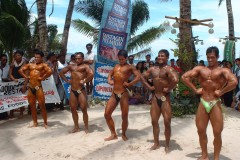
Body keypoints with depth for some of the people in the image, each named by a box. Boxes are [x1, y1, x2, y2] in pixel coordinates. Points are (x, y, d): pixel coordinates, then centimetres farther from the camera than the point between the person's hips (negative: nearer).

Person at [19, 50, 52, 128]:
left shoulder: (43, 65, -1)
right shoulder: (30, 65, 16)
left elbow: (50, 71, -18)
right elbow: (21, 70, 19)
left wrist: (43, 78, -12)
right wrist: (26, 77, 8)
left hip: (38, 87, -6)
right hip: (30, 88, 6)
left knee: (42, 105, -2)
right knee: (32, 106, 12)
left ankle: (45, 123, 9)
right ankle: (35, 123, 23)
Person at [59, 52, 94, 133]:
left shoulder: (85, 66, -4)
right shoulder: (71, 66, 15)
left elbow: (91, 74, -22)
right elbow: (61, 72, 24)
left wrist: (84, 81, -16)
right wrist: (66, 80, 12)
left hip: (81, 90, -6)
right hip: (73, 91, 6)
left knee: (84, 109, -1)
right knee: (73, 109, 12)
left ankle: (86, 128, 12)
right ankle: (76, 127, 27)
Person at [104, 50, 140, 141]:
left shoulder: (130, 67, 0)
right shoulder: (116, 66, 17)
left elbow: (138, 76, -13)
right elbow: (110, 74, 29)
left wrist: (129, 84, -17)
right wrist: (109, 80, 9)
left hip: (123, 94, -6)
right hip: (114, 94, 6)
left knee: (124, 117, 2)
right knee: (107, 114, 2)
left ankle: (124, 135, 26)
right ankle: (113, 134, 17)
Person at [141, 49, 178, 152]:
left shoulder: (168, 69, -12)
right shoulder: (153, 69, 9)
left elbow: (175, 80, -30)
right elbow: (142, 77, 19)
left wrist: (169, 89, -18)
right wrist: (149, 86, 7)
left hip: (165, 98, -6)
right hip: (155, 97, 7)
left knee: (167, 123, 1)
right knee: (154, 121, 12)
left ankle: (167, 145, 17)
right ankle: (156, 143, 27)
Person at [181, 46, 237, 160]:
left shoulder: (223, 70, -1)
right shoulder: (200, 69, 8)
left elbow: (234, 82, -19)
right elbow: (184, 77, 0)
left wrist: (221, 92, -14)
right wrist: (195, 90, -3)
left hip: (215, 104, -3)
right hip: (202, 104, 3)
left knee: (217, 133, 3)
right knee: (201, 131, 9)